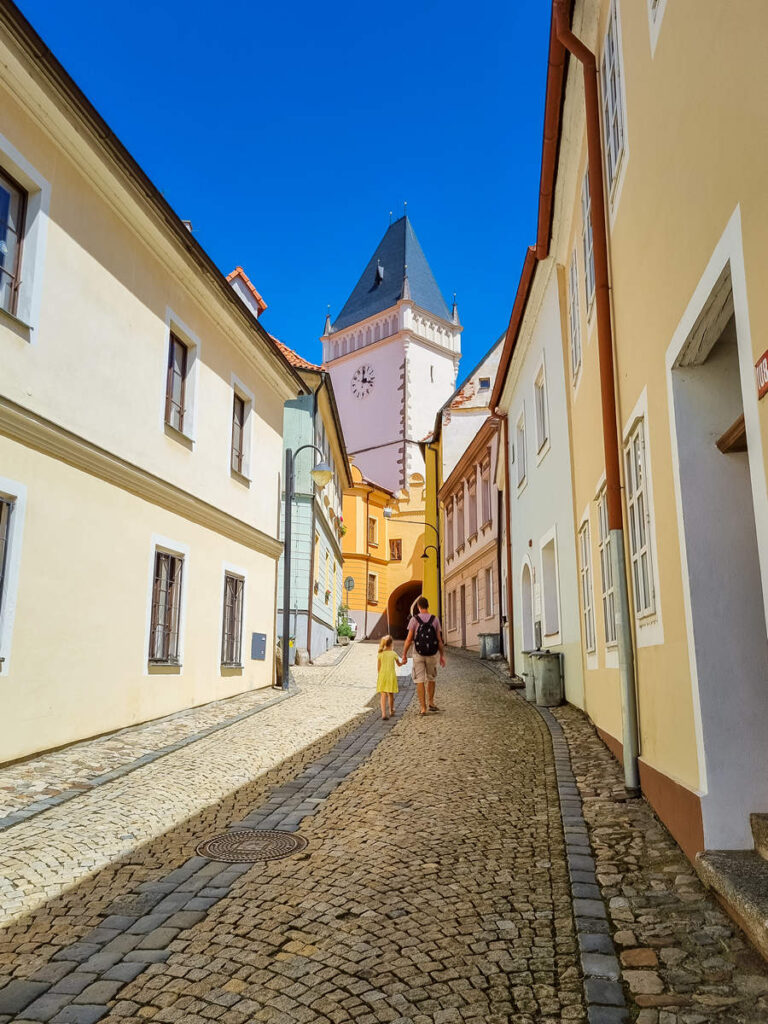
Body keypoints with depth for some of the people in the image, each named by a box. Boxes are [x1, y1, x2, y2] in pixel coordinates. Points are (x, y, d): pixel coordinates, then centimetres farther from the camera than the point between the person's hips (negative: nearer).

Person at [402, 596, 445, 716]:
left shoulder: (414, 619, -7)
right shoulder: (435, 619, -2)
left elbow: (409, 639, -8)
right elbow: (439, 639, -2)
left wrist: (404, 655, 0)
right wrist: (442, 656, 6)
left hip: (418, 654, -1)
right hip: (432, 654, 2)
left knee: (420, 681, 4)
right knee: (431, 678, 22)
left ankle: (423, 708, 1)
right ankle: (431, 703, 21)